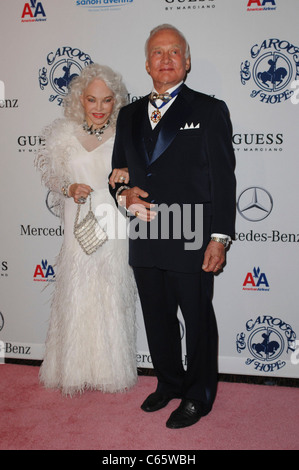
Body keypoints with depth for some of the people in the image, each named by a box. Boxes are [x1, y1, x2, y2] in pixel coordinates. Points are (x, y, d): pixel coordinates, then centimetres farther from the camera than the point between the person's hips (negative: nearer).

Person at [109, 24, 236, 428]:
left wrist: (220, 237, -12)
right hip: (145, 241, 5)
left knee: (198, 322, 8)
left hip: (191, 242, -5)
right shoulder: (129, 114, 14)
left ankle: (199, 396, 29)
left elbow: (224, 178, -6)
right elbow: (118, 169, 20)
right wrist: (124, 193, -4)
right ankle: (169, 383, 39)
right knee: (157, 320, 17)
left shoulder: (210, 110, -1)